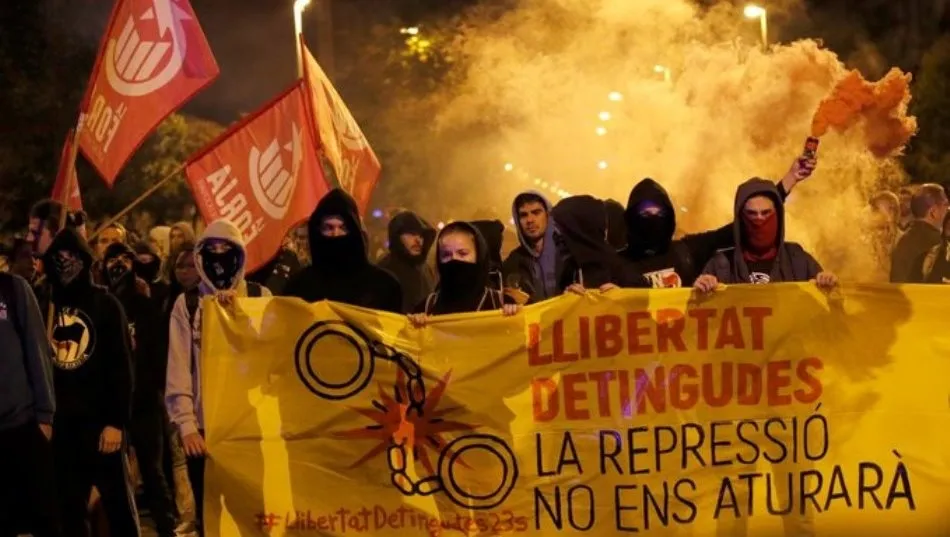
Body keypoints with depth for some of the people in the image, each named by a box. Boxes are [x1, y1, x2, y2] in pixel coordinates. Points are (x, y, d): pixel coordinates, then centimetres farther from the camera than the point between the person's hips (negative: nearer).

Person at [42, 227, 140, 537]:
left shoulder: (105, 304, 2)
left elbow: (121, 367, -3)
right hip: (59, 424, 3)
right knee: (68, 510, 6)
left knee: (118, 505, 1)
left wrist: (116, 421, -11)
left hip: (99, 421, -3)